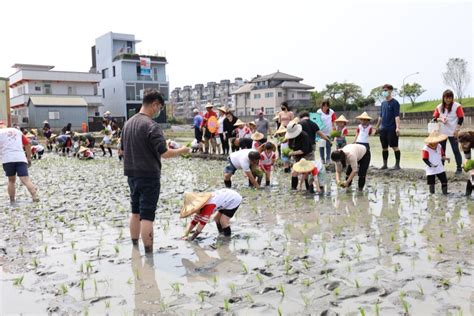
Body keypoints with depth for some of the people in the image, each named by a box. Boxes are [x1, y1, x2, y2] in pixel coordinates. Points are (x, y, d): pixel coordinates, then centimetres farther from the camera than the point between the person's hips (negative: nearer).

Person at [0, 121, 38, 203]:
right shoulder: (17, 131, 21)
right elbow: (27, 144, 18)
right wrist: (29, 158, 22)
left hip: (8, 159, -1)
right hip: (21, 158, 2)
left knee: (11, 180, 17)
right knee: (26, 180, -9)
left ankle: (12, 200, 19)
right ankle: (35, 196, -27)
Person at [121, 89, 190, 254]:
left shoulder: (128, 123, 8)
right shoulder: (152, 126, -17)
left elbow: (122, 150, 16)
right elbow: (165, 153, -20)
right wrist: (181, 151, -4)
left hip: (132, 174, 8)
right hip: (149, 176, -8)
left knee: (135, 212, 17)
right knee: (147, 216, -4)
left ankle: (134, 248, 27)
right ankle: (148, 252, 2)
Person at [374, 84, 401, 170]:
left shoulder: (394, 102, -6)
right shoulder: (383, 103, 14)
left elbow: (397, 116, -13)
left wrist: (397, 127, -21)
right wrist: (377, 126, 21)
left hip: (392, 129, -7)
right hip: (383, 129, 7)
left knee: (395, 146, -3)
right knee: (384, 147, 11)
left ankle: (397, 164, 3)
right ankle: (385, 164, 19)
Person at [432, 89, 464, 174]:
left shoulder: (457, 106, -7)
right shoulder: (439, 107, 4)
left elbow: (461, 118, -7)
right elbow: (434, 118, 8)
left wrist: (457, 130, -11)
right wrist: (440, 119, -13)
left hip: (452, 133, -4)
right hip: (442, 132, 4)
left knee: (456, 150, 0)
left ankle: (459, 168, 6)